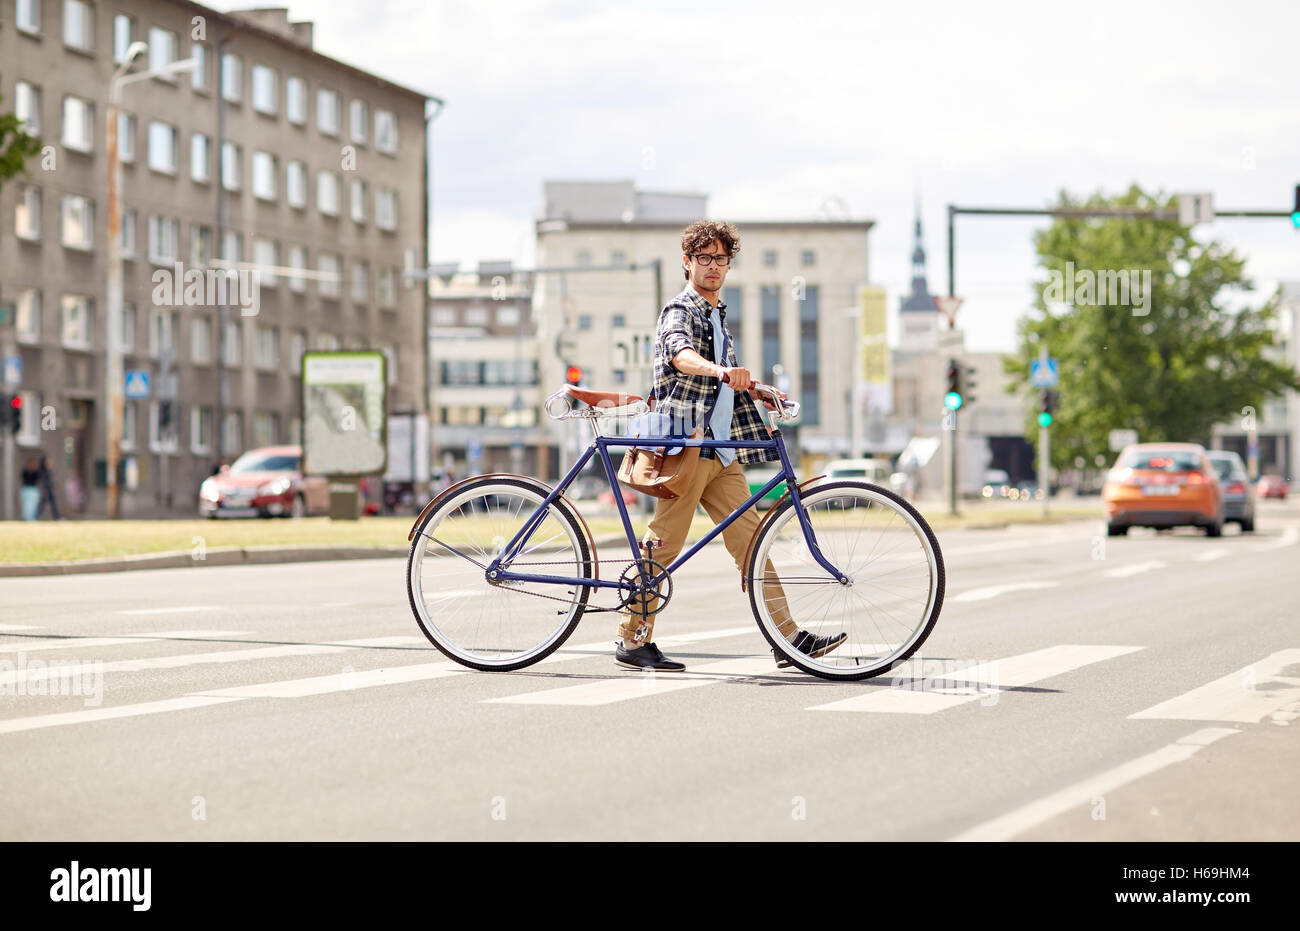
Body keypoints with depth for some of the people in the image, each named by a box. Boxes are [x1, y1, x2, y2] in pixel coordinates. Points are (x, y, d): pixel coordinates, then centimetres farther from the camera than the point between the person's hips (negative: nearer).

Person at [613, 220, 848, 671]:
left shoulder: (717, 314, 21)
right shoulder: (680, 311, -7)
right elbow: (680, 354, -31)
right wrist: (720, 370, -49)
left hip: (722, 451, 8)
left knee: (750, 539, 3)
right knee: (664, 545, -4)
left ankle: (789, 638, -1)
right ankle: (632, 641, 4)